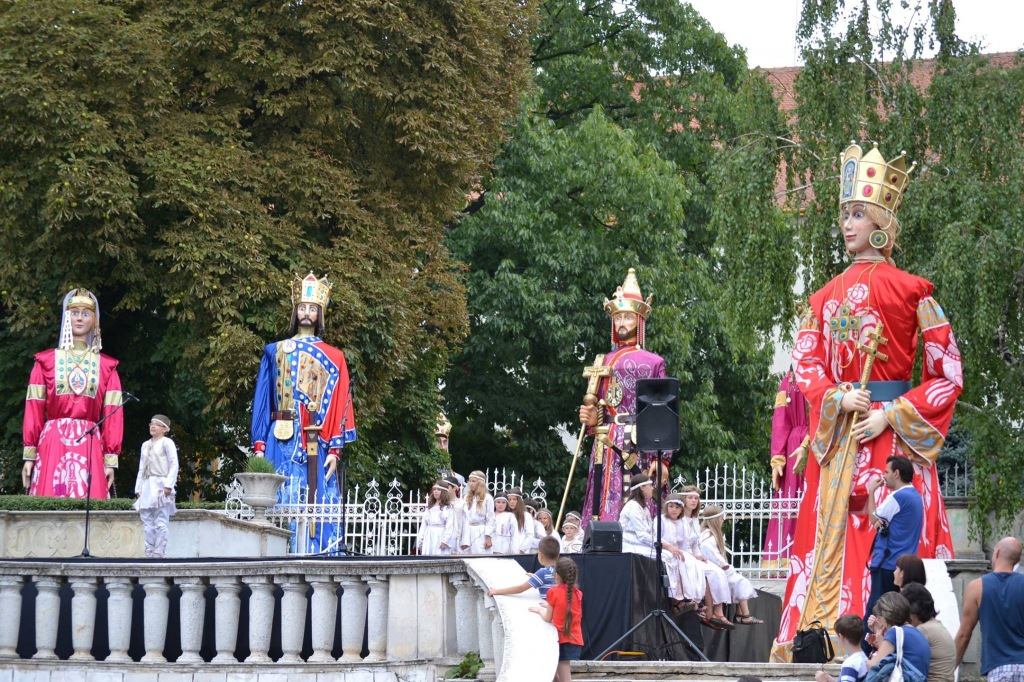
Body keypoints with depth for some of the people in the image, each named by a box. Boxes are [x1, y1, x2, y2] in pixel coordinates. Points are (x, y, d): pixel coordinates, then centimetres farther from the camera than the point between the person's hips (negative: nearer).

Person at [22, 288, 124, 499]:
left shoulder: (106, 366, 11)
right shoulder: (46, 361, 9)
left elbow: (113, 414, 7)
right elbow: (33, 409, 5)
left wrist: (111, 460, -1)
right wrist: (29, 455, -2)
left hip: (90, 448, 1)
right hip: (52, 445, -1)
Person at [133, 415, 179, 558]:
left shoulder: (166, 443, 1)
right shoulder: (145, 445, 21)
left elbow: (174, 465, -7)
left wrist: (168, 485, -16)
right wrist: (138, 489, 13)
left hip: (160, 485, -7)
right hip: (146, 486, 7)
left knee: (160, 523, -9)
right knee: (147, 523, 4)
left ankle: (158, 553, -11)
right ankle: (149, 553, 5)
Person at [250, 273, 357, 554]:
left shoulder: (332, 357, 11)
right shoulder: (275, 352, 14)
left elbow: (339, 407, 4)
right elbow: (262, 401, 10)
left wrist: (334, 450, -6)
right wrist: (259, 446, 0)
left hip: (315, 445, -1)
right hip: (281, 443, 1)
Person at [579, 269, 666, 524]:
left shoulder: (652, 362, 4)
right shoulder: (603, 363, 19)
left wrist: (662, 460, -9)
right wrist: (591, 419, 3)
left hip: (638, 448, -4)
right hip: (606, 449, 5)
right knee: (604, 513, -2)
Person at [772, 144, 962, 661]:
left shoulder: (910, 289, 0)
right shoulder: (826, 297, 14)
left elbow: (947, 376, -3)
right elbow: (804, 363, 7)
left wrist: (888, 417, -12)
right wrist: (837, 399, -13)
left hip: (893, 439, -4)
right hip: (837, 438, 4)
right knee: (834, 545, 0)